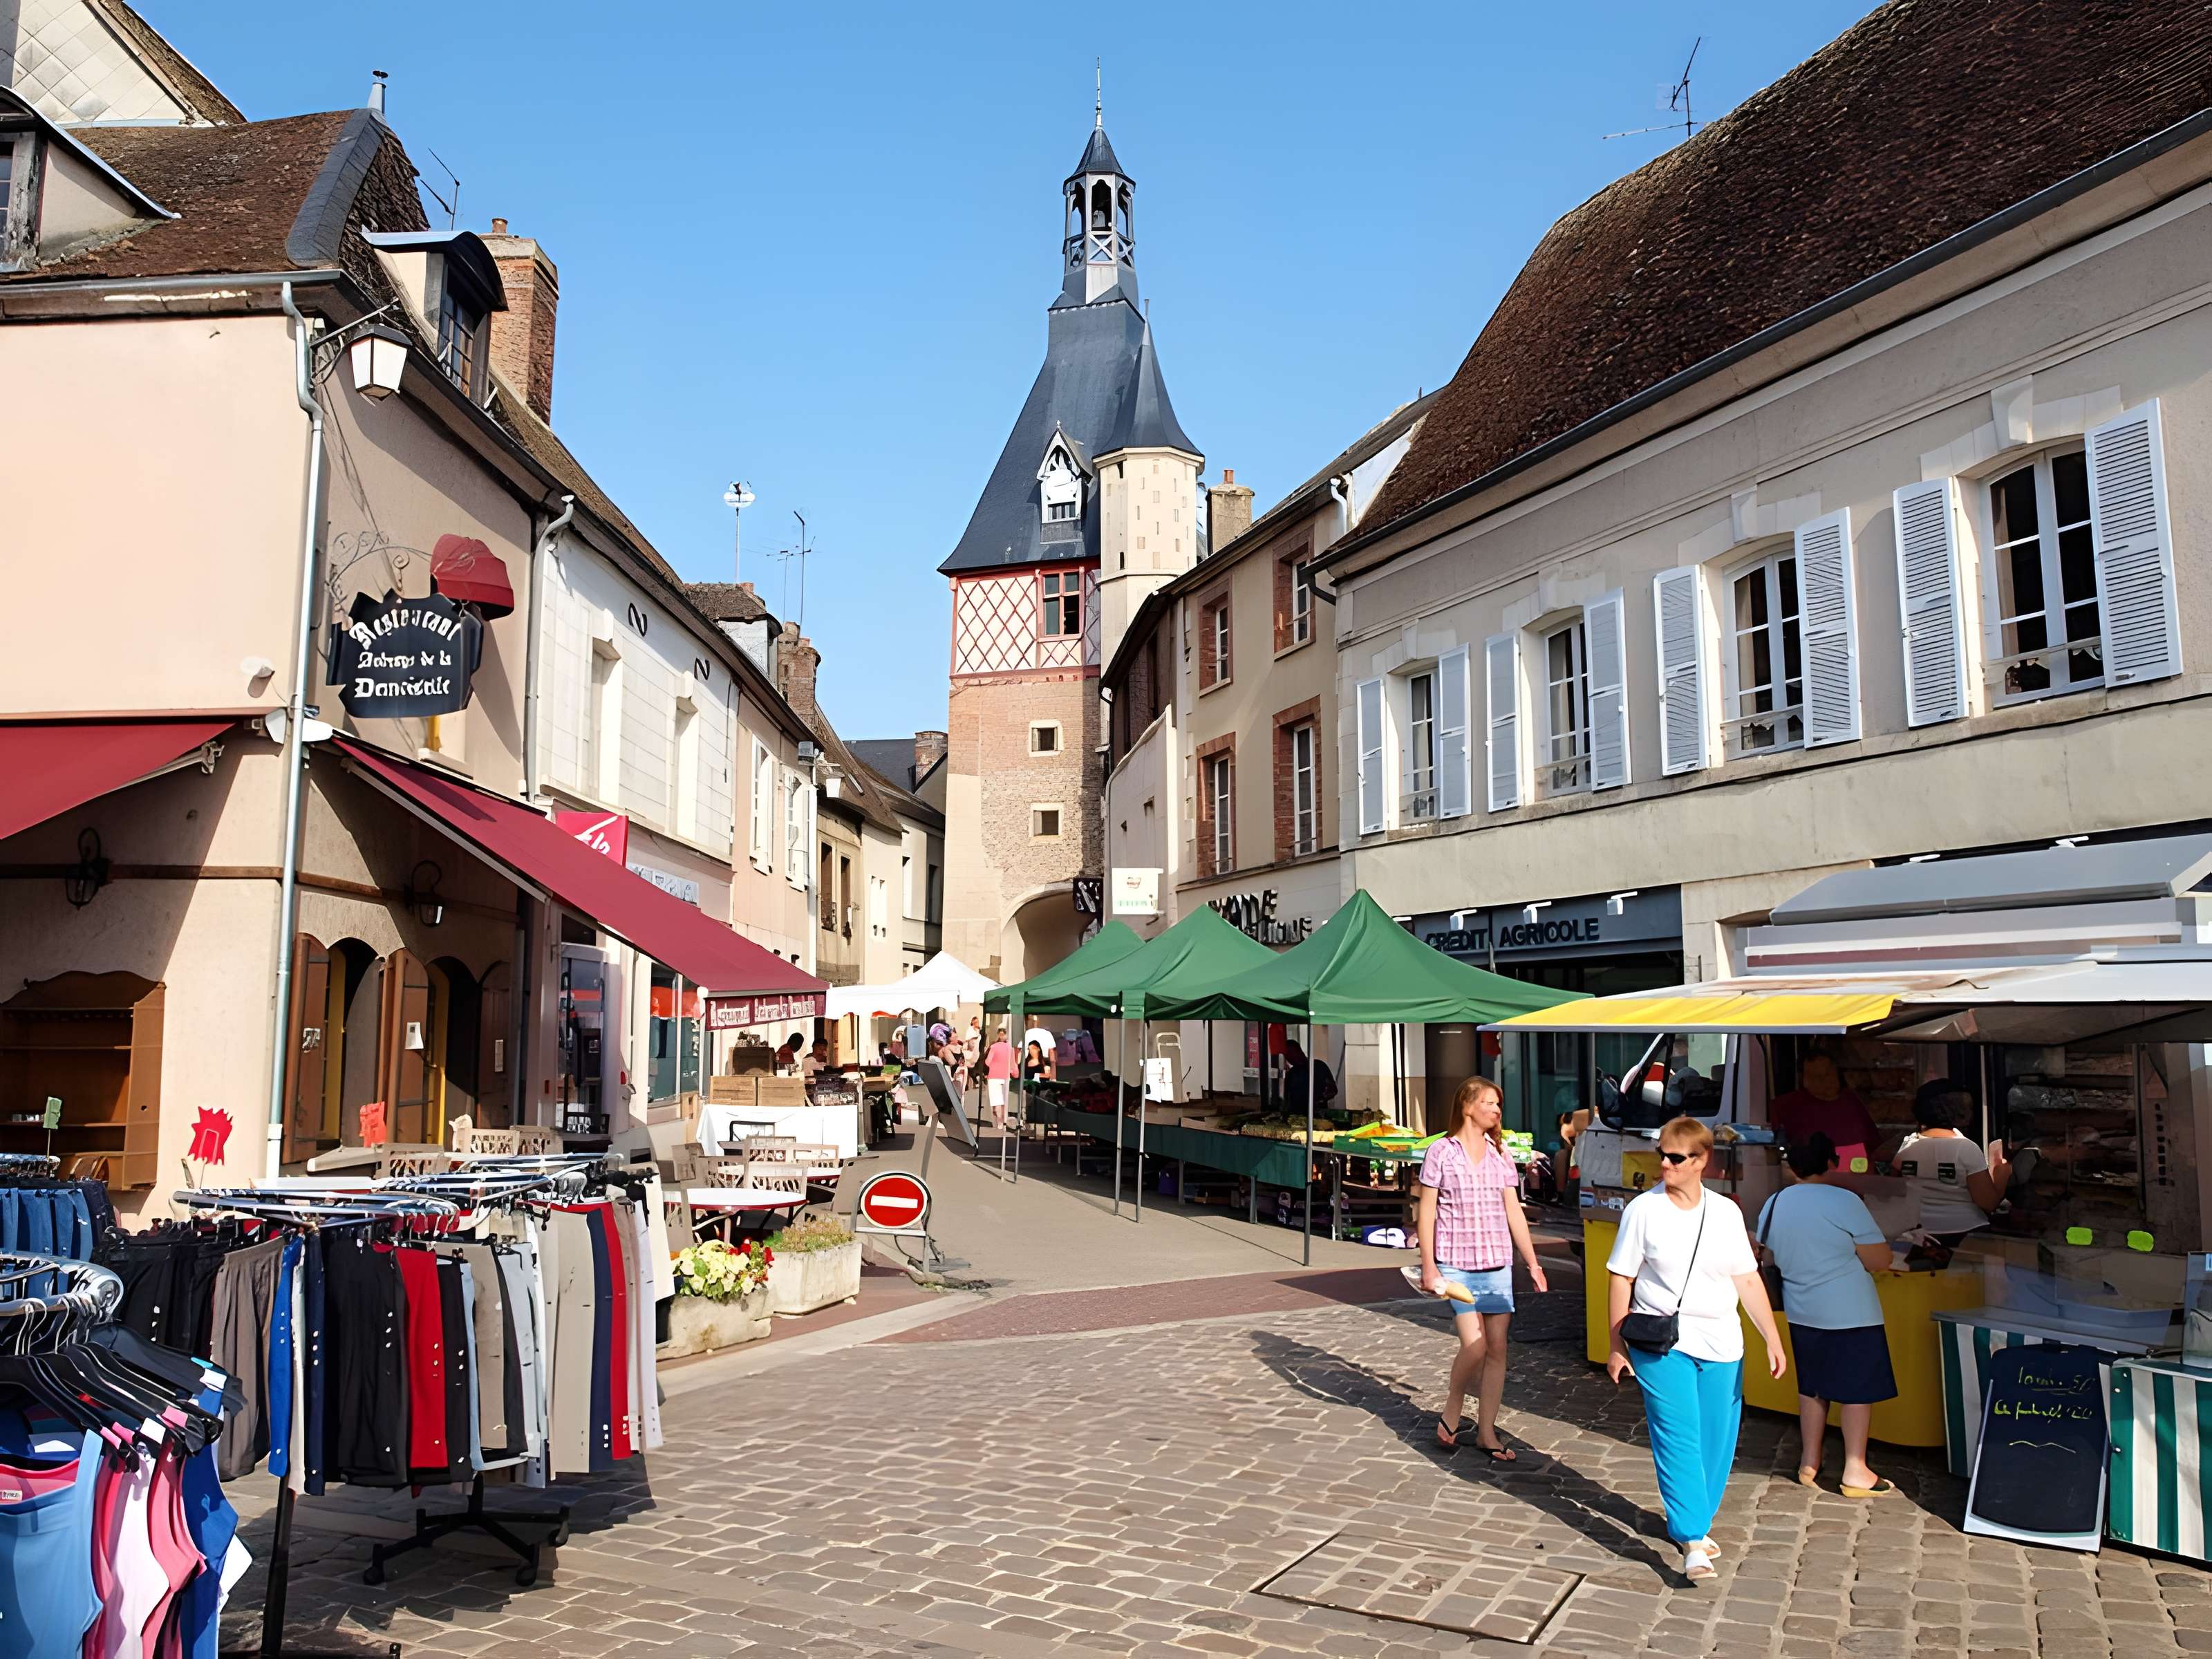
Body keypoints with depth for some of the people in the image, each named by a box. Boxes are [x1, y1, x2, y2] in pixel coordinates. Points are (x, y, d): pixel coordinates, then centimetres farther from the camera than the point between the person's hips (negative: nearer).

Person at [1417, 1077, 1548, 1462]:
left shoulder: (1500, 1154, 9)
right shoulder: (1442, 1151, -4)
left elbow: (1514, 1212, 12)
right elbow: (1427, 1212, -3)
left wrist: (1533, 1263, 9)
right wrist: (1429, 1267, -7)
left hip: (1497, 1264, 5)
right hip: (1457, 1264, -4)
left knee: (1498, 1349, 4)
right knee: (1474, 1347, -12)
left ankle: (1487, 1433, 16)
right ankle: (1449, 1417, 12)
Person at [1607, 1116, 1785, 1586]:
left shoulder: (1726, 1213, 5)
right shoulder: (1643, 1209, -4)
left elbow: (1748, 1282, 9)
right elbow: (1621, 1280, 0)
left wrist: (1773, 1340, 2)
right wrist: (1617, 1346, -1)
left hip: (1720, 1346, 4)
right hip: (1661, 1344, -3)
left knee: (1716, 1441, 8)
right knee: (1678, 1439, -10)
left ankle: (1691, 1523, 27)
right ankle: (1693, 1543, -9)